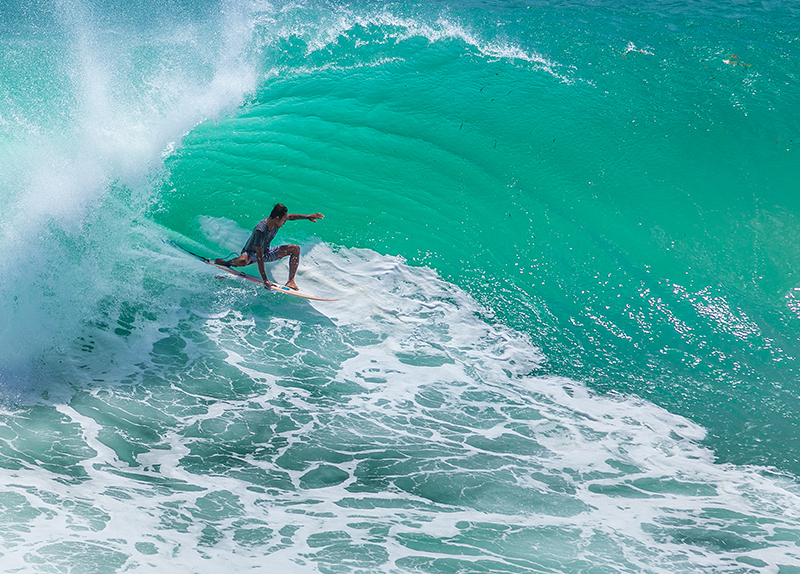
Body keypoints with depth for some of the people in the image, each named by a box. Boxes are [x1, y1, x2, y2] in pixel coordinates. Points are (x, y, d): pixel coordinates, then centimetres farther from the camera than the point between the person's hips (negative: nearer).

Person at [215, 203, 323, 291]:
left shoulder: (276, 220, -15)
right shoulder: (260, 231, -37)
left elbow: (291, 216, 11)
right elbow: (259, 257, -39)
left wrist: (308, 217, 10)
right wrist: (265, 280, -42)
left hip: (267, 252, 7)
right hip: (251, 253, -7)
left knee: (295, 248, -8)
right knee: (243, 261, -43)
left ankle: (291, 280, -13)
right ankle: (227, 262, -7)